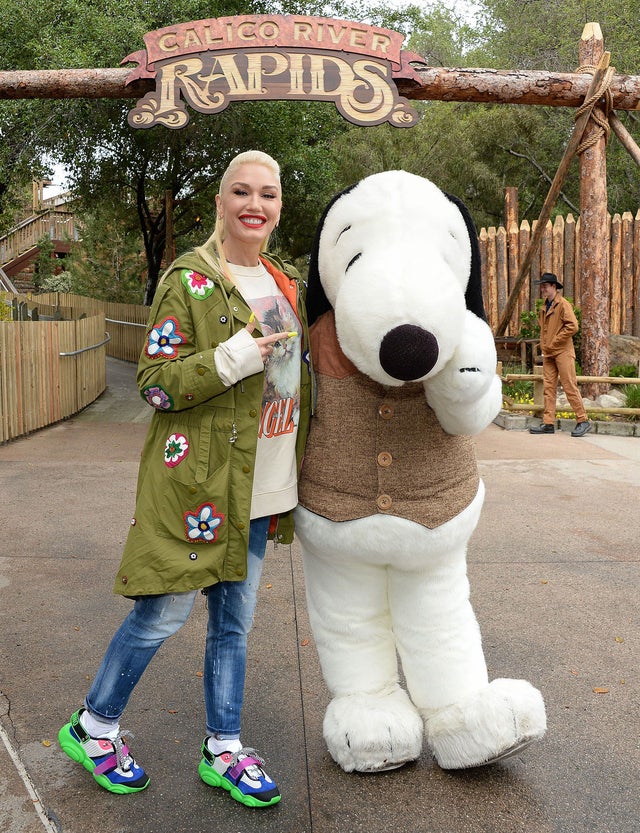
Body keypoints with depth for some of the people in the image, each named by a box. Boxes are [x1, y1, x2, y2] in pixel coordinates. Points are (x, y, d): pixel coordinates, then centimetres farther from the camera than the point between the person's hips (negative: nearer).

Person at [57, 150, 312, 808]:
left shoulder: (286, 284, 12)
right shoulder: (189, 280, -10)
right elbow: (154, 382, -14)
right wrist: (228, 361, -26)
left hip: (256, 485, 7)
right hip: (195, 478, -7)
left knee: (234, 619, 14)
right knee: (164, 613, 1)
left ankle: (223, 750, 28)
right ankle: (93, 727, 25)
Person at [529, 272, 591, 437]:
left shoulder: (563, 304, -7)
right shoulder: (544, 307, 17)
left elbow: (573, 326, -16)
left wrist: (554, 342, -14)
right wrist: (543, 346, 15)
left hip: (563, 352, -8)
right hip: (548, 354, 8)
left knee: (570, 387, -7)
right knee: (548, 388, 5)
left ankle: (583, 421, 0)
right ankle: (548, 423, 6)